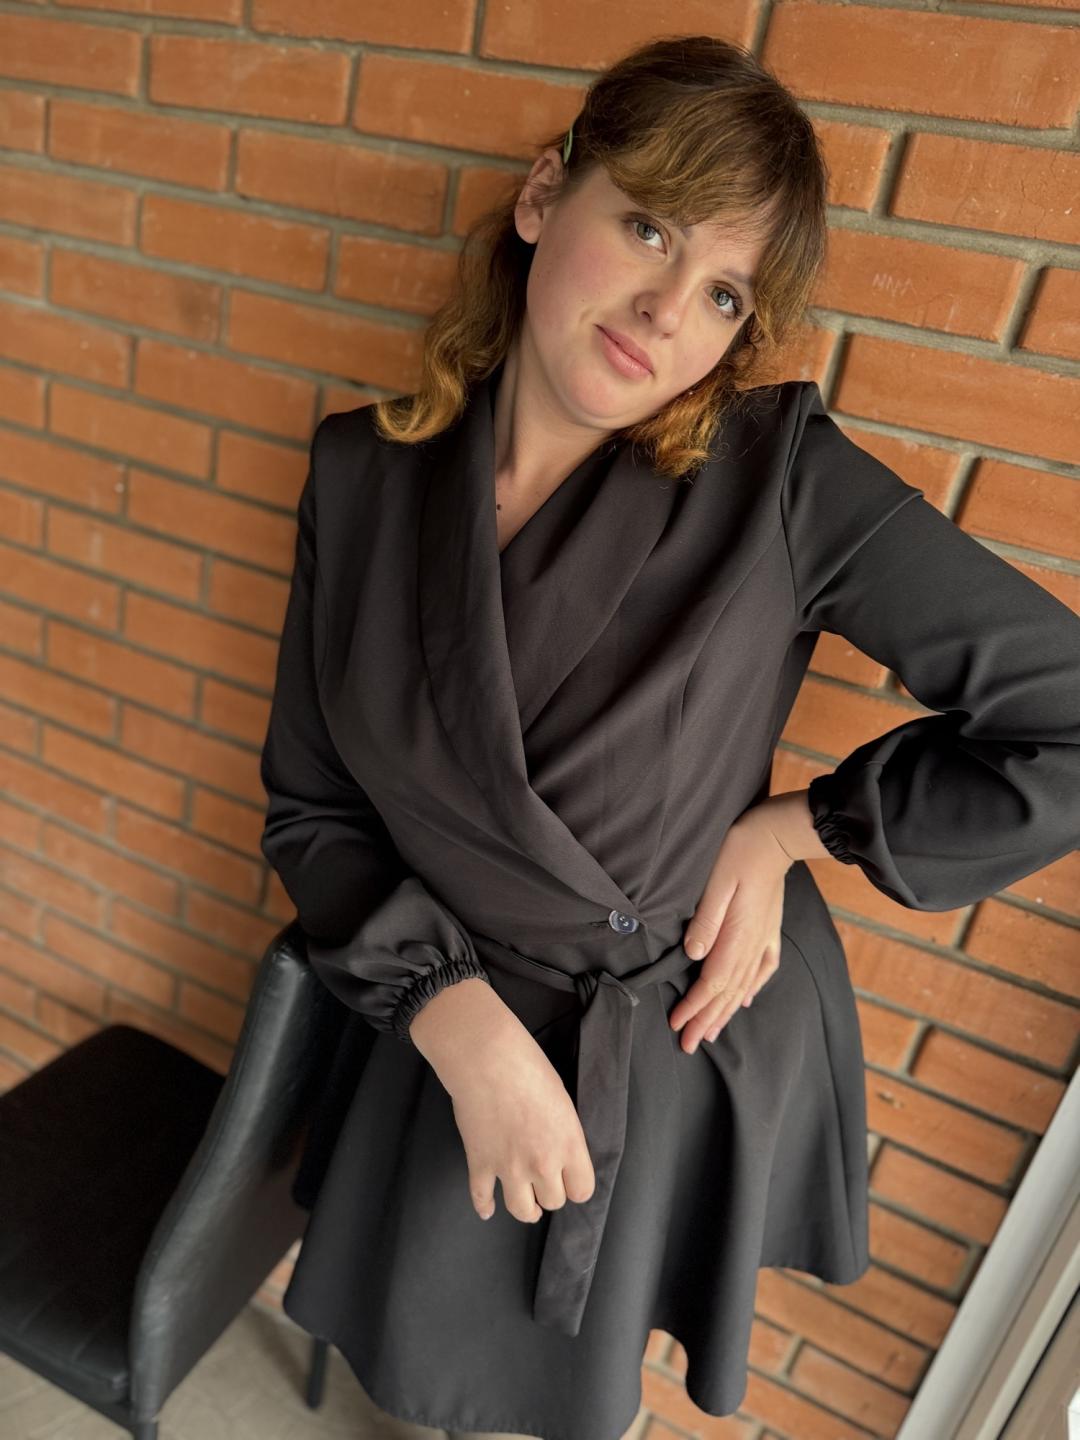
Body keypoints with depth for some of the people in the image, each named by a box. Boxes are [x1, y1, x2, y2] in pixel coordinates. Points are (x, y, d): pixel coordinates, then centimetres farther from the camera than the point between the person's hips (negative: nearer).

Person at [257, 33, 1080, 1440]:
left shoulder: (782, 478, -21)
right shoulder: (366, 474, -11)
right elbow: (310, 807, -6)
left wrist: (795, 827, -15)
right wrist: (458, 1019, -18)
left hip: (698, 1051, -2)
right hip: (452, 1033, 3)